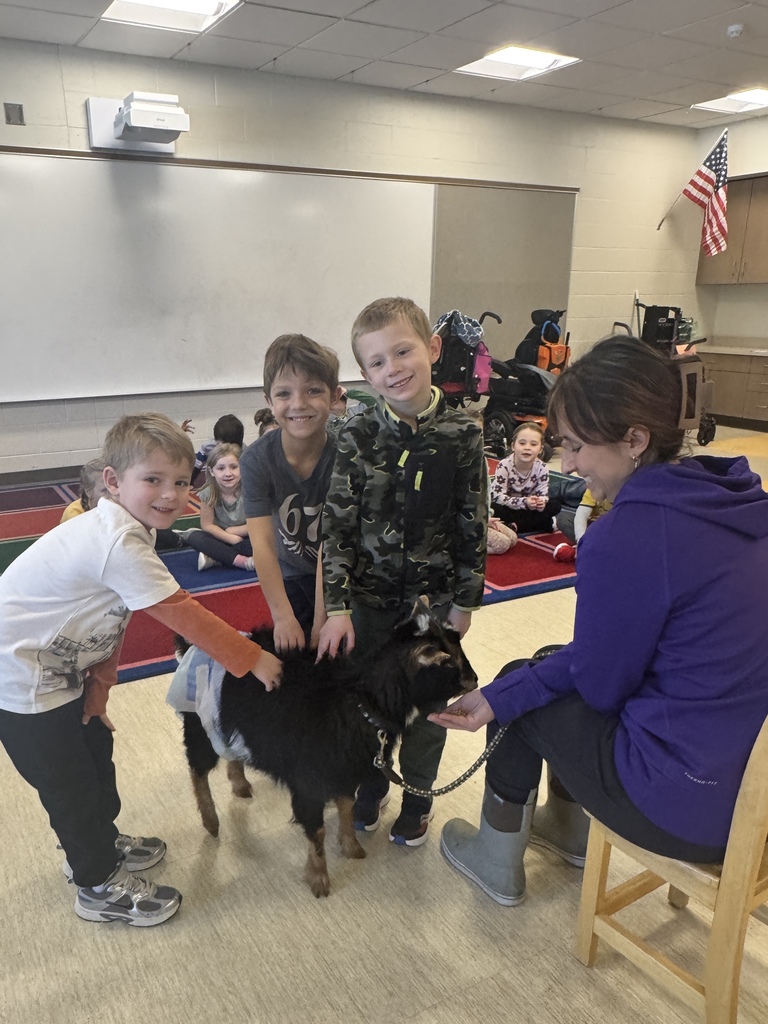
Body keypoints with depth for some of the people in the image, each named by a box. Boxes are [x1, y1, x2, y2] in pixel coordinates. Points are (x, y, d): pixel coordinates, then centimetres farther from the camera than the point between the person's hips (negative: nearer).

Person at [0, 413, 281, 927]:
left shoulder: (119, 529, -1)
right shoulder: (121, 544, -32)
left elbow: (112, 621, 4)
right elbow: (183, 615, -29)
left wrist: (97, 692, 3)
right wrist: (253, 659, -21)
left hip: (59, 667, 10)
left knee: (94, 748, 22)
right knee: (68, 779, 5)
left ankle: (100, 842, 45)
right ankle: (100, 885, 25)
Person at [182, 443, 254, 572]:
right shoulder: (208, 493, -14)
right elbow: (207, 525, -9)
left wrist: (233, 531, -11)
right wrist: (232, 538, -20)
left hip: (247, 539, -3)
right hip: (223, 540, 3)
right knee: (192, 536, -23)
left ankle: (216, 558, -27)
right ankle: (244, 561, -32)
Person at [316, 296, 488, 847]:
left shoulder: (462, 434, -11)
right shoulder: (357, 436, -11)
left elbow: (473, 523, -5)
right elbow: (337, 524, -10)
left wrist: (465, 599, -2)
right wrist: (337, 606, -14)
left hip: (435, 596, 0)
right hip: (369, 595, 1)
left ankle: (418, 797, 39)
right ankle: (370, 786, 42)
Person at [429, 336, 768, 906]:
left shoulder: (628, 536, -26)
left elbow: (601, 682, -13)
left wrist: (501, 695, 3)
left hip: (693, 807, -7)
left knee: (523, 688, 12)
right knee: (558, 668, 22)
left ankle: (497, 864, 34)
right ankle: (568, 828, 44)